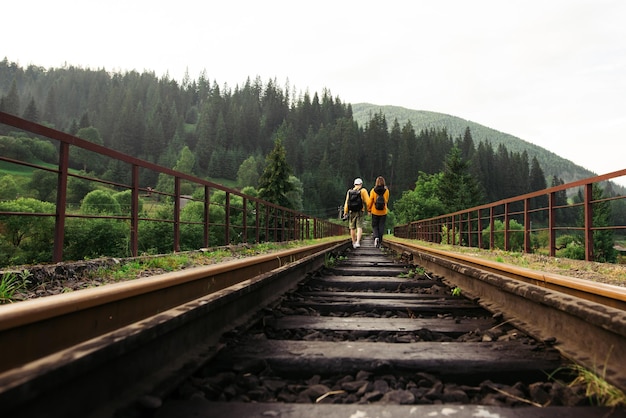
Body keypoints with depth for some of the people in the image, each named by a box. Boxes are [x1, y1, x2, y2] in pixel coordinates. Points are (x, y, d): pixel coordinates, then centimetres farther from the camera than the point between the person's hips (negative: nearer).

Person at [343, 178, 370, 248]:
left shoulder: (349, 191, 6)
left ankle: (354, 243, 21)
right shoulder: (363, 191, -2)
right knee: (359, 227, -5)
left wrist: (345, 212, 4)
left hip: (351, 212, 3)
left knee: (352, 228, 12)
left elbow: (347, 202, 2)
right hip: (360, 212, -3)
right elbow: (367, 201, -7)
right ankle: (357, 242, -21)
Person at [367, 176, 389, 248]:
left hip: (375, 212, -1)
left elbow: (370, 201, -5)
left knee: (374, 226, 11)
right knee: (381, 226, 9)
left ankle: (376, 237, -14)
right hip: (383, 212, 1)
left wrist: (369, 210, 7)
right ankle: (379, 242, 8)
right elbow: (387, 200, 8)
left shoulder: (373, 190, -9)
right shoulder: (386, 191, -5)